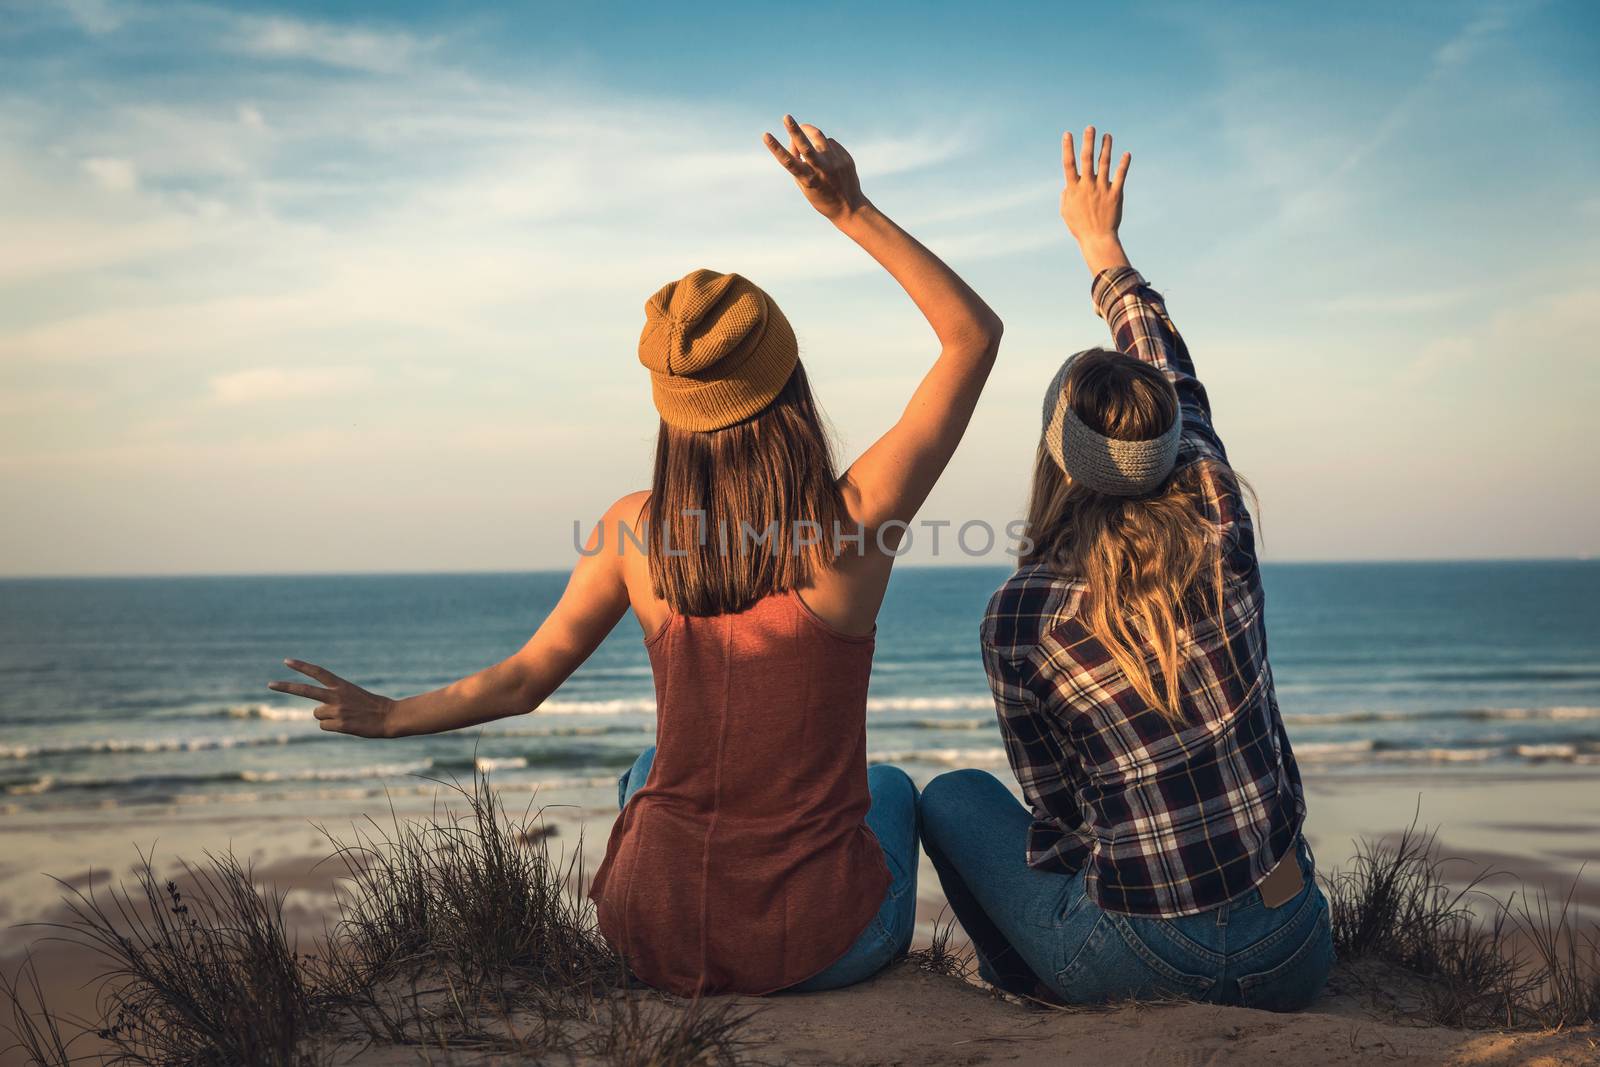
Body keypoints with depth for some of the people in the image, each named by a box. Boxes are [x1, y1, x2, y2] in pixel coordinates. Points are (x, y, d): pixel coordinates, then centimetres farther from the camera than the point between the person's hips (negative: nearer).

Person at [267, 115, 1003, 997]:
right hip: (821, 947, -1)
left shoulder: (634, 530, -9)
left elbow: (521, 682, 3)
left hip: (658, 942, 2)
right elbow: (975, 333, -4)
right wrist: (856, 214, -8)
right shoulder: (854, 522, -15)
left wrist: (388, 717, 21)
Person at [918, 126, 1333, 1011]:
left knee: (952, 797, 20)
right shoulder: (1221, 533, -6)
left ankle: (1035, 994, 25)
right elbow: (1175, 378, 13)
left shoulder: (1020, 615, -14)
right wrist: (1101, 243, 28)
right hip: (1293, 963, 3)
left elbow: (1056, 812, -4)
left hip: (1144, 962, -3)